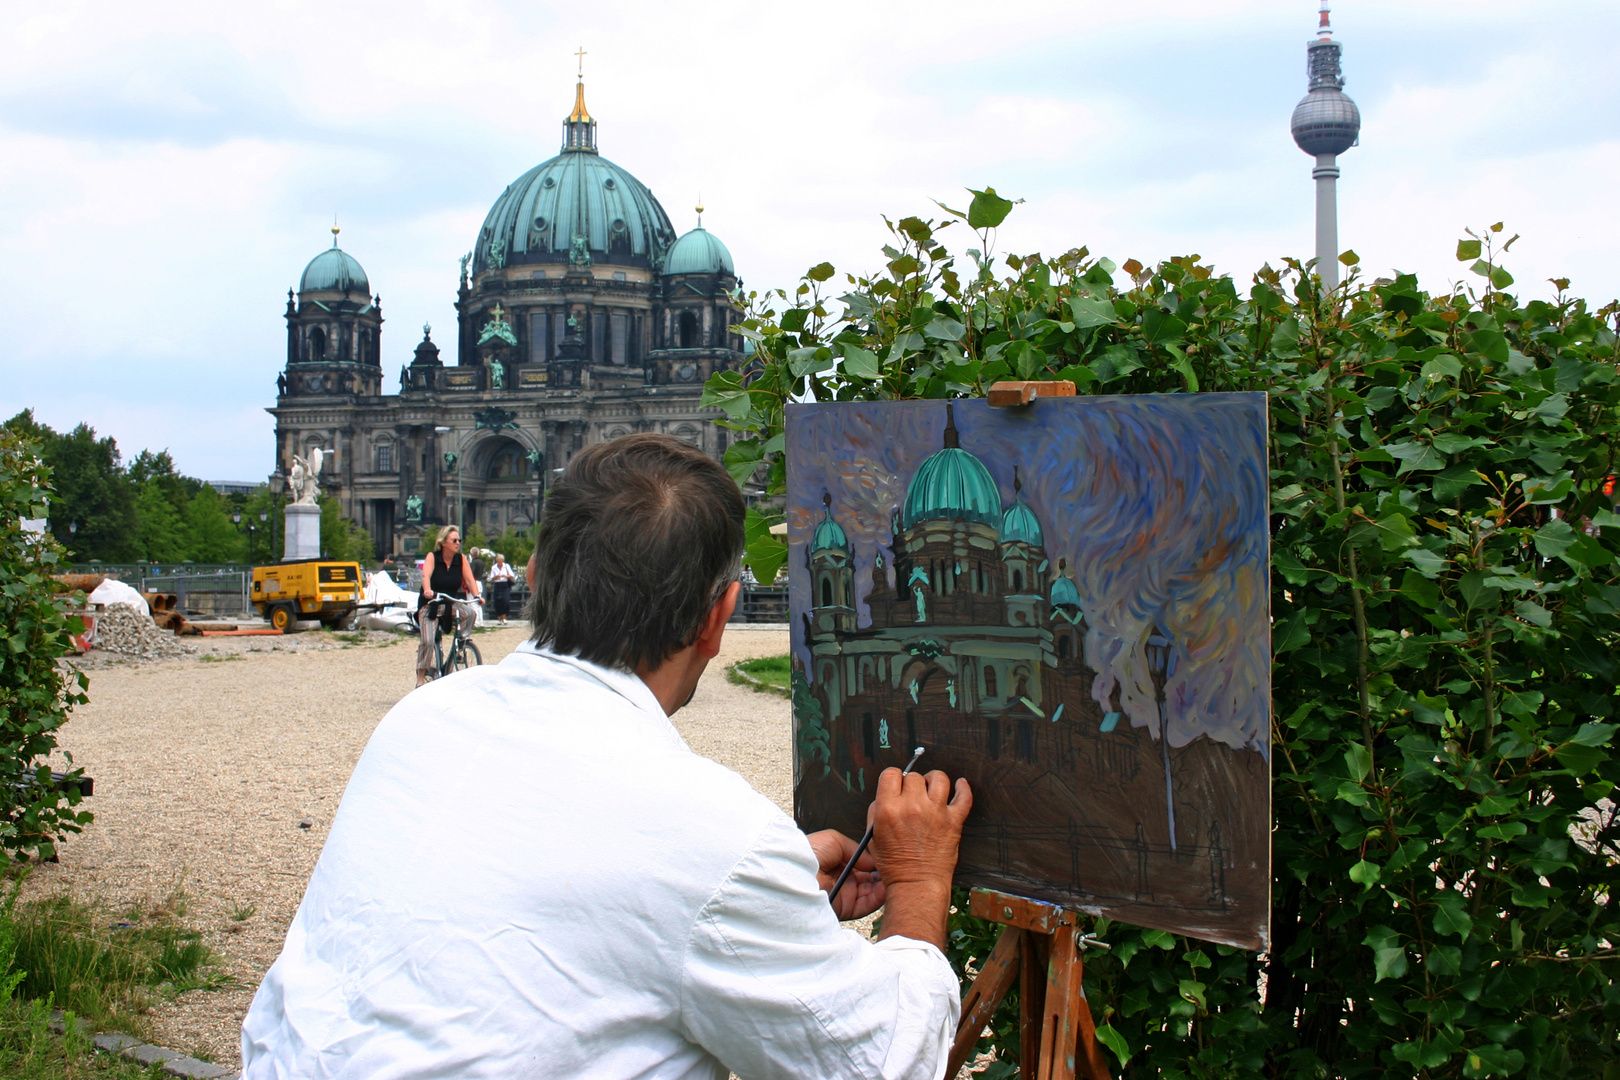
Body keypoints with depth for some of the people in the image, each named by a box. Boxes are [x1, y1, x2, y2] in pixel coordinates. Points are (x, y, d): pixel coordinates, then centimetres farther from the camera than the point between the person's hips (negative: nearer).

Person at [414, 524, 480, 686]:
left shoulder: (461, 559, -2)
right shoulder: (432, 557, -11)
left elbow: (470, 579, -11)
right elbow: (426, 575, -27)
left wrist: (477, 596, -29)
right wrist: (427, 591, -48)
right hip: (429, 605, -3)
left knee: (469, 613, -29)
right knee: (428, 641, -17)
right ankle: (421, 677, -5)